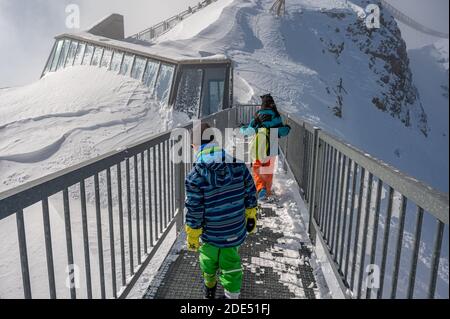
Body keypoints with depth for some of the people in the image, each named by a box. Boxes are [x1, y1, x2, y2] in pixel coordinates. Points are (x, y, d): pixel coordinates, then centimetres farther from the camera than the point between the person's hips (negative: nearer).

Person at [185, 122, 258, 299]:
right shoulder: (238, 164, -13)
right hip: (235, 230, 2)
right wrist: (251, 216, 13)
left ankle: (209, 287, 52)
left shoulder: (195, 177, -23)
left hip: (210, 233, -2)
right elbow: (250, 194, -2)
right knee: (231, 262, 21)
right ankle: (232, 294, 39)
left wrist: (192, 238, -1)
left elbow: (194, 212, -16)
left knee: (209, 261, 25)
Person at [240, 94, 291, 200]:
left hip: (257, 148, -1)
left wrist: (242, 129, 16)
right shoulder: (276, 116, -3)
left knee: (257, 170, 12)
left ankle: (261, 189, -7)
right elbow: (281, 132, -5)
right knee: (269, 171, 17)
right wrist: (287, 129, 15)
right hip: (271, 148, 1)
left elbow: (250, 131, -3)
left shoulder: (258, 115, -3)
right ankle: (268, 191, 26)